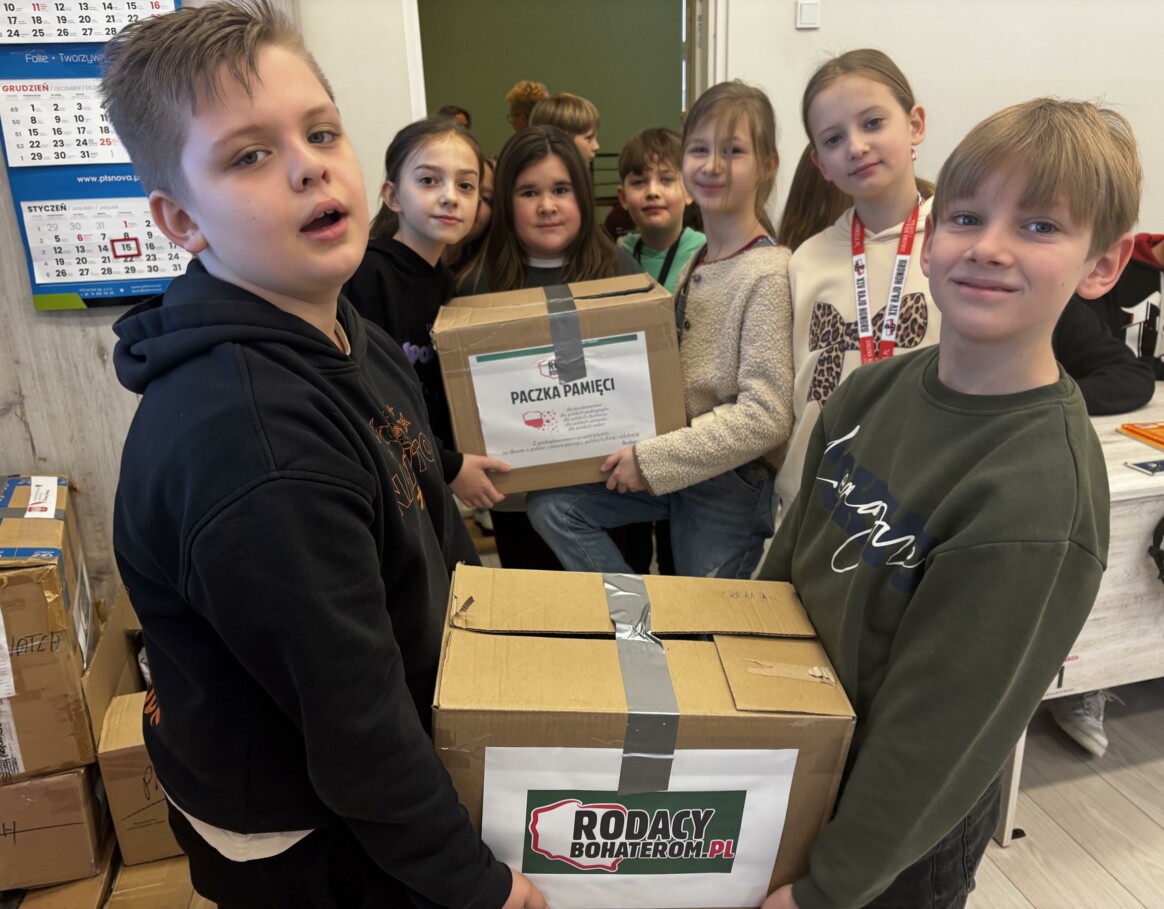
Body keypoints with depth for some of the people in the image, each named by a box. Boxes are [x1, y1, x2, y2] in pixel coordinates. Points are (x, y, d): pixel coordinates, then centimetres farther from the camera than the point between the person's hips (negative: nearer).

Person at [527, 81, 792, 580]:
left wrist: (652, 458, -20)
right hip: (673, 466, 7)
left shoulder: (767, 274, -17)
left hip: (732, 481, -7)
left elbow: (765, 416, -23)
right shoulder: (695, 265, 6)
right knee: (550, 506, -1)